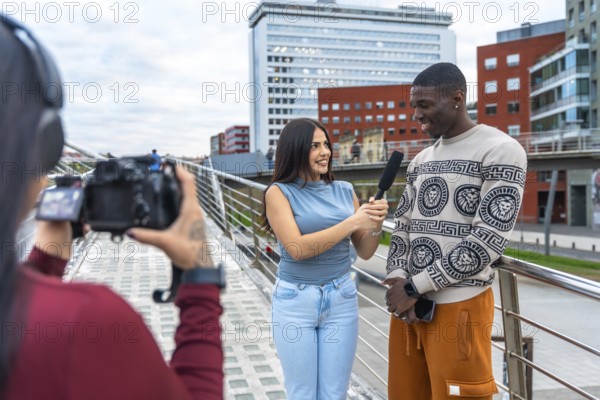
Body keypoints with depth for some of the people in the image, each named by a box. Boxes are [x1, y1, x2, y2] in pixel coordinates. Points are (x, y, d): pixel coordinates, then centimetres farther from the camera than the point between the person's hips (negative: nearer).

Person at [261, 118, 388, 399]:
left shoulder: (344, 191, 4)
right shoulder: (279, 192, -7)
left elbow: (365, 251, 7)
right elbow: (297, 248, -18)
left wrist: (375, 224, -14)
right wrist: (352, 222, -21)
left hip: (341, 299, 3)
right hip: (295, 301, -3)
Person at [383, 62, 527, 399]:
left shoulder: (501, 151, -8)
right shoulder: (421, 160, 15)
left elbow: (488, 240, -15)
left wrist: (414, 287, -12)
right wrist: (397, 280, -5)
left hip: (459, 306, -6)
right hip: (408, 300, 7)